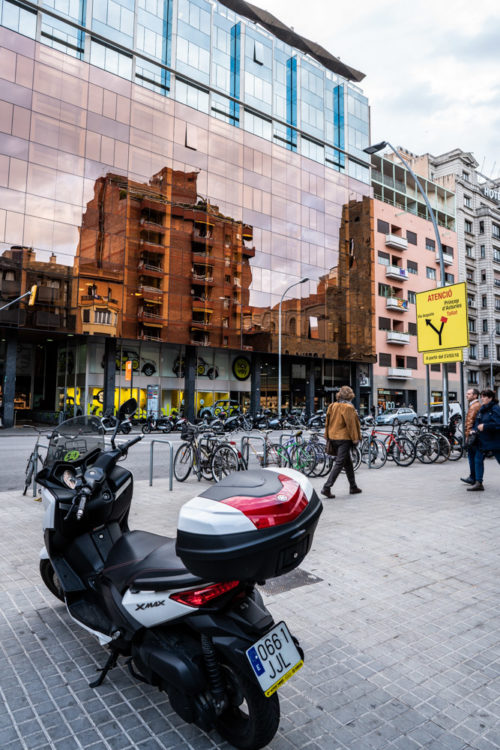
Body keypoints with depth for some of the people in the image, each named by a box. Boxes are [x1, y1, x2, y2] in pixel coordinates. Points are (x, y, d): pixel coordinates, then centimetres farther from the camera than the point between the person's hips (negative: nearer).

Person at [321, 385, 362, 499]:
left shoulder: (332, 406, 6)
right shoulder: (348, 407, -14)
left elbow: (328, 422, 10)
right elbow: (351, 424, -14)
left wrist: (328, 436, 16)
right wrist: (355, 438, -8)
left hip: (334, 437, 8)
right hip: (344, 438, -8)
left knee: (348, 462, 19)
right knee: (339, 463, -5)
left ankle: (353, 487, 29)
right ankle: (326, 487, -10)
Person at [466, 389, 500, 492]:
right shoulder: (482, 409, 10)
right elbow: (477, 422, 20)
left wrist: (484, 426, -23)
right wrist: (474, 429, 2)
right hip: (482, 440, 8)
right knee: (478, 460, 5)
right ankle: (478, 483, 10)